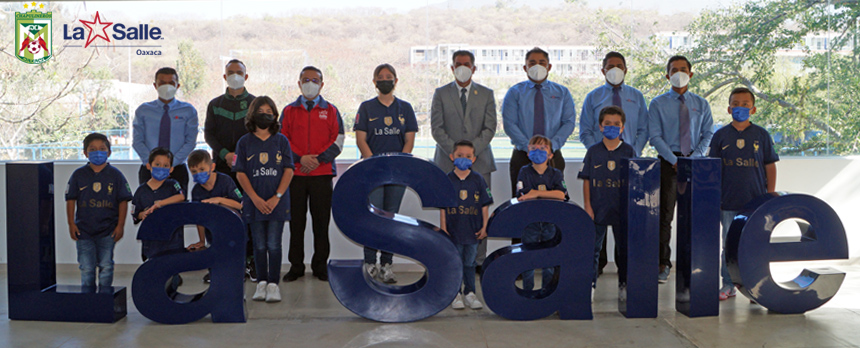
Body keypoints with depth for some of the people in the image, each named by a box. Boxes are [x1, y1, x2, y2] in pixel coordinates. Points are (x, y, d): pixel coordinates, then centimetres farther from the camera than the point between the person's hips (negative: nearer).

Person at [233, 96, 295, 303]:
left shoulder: (281, 141, 5)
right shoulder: (244, 142, 5)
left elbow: (288, 170, 0)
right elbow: (240, 173, 0)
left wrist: (277, 197, -10)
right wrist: (255, 198, -10)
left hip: (278, 203, -1)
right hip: (254, 203, 1)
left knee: (274, 244, -2)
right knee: (259, 245, 8)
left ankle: (273, 284, 4)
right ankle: (262, 282, 17)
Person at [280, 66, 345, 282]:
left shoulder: (330, 111, 10)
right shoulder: (289, 111, 12)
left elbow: (338, 140, 3)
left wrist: (318, 159, -10)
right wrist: (301, 158, -10)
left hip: (323, 174, 0)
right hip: (295, 173, 1)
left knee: (321, 221, 2)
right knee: (296, 221, 3)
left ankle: (320, 265, 12)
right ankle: (296, 265, 12)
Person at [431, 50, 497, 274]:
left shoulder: (486, 94, 11)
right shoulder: (441, 94, 9)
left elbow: (490, 128, 3)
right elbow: (436, 128, 1)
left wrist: (473, 150, -11)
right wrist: (454, 151, -11)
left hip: (479, 161, 1)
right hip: (448, 163, -1)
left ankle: (479, 261, 6)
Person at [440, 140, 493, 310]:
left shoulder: (478, 179, 0)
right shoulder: (447, 180, -3)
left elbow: (485, 205, 4)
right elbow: (442, 207, -1)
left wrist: (484, 227, -1)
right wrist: (443, 228, -4)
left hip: (473, 231, 1)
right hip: (453, 231, -1)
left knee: (470, 263, 11)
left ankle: (469, 293, 22)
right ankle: (456, 294, 19)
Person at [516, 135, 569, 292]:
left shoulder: (556, 174, 3)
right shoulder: (524, 172, 0)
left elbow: (561, 195, -16)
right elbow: (525, 195, -14)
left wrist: (536, 193, -18)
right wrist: (550, 193, -14)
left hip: (551, 221, 1)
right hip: (530, 220, -1)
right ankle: (527, 290, 16)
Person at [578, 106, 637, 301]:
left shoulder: (629, 152, 2)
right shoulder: (593, 152, 1)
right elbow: (586, 181, 2)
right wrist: (587, 206, -4)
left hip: (622, 210, 1)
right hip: (597, 209, 0)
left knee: (624, 247, 8)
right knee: (593, 247, 4)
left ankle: (624, 285, 20)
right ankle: (590, 284, 14)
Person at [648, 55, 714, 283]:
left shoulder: (701, 104, 13)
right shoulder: (658, 104, 5)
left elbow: (708, 134, 7)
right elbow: (655, 136, -3)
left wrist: (694, 157, -9)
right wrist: (674, 160, -13)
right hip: (668, 162, -2)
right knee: (665, 215, -5)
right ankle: (663, 264, -1)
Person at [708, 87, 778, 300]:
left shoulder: (761, 135, 3)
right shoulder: (721, 135, 3)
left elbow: (770, 166, 6)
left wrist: (770, 196, 2)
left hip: (756, 202, -1)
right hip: (728, 203, 1)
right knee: (729, 245, 7)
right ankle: (728, 286, 17)